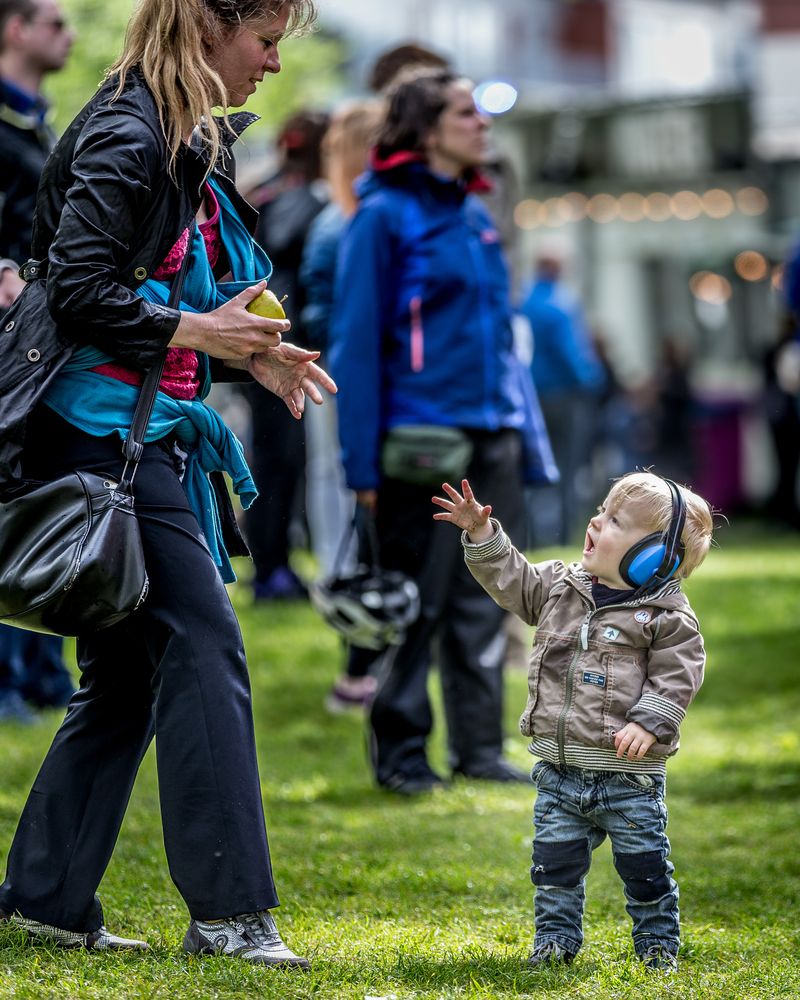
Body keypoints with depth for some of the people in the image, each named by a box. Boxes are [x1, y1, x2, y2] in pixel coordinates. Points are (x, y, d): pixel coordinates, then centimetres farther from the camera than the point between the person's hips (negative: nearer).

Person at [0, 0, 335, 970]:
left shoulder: (189, 141, 17)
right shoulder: (127, 135, -13)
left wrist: (249, 354, 9)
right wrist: (191, 331, -21)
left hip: (153, 432, 10)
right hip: (102, 427, -10)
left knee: (127, 672, 10)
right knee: (202, 646, -11)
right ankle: (227, 909, -9)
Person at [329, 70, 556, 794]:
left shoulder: (475, 215, 14)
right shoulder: (385, 216, -7)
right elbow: (356, 343, -9)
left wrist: (526, 435, 14)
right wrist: (363, 463, -14)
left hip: (492, 438, 7)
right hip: (422, 443, -6)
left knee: (484, 603, 9)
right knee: (416, 604, 0)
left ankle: (481, 747, 16)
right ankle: (400, 753, 10)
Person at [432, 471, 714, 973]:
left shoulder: (667, 616, -9)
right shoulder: (561, 587, 6)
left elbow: (678, 674, -11)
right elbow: (513, 580, 14)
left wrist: (649, 723, -21)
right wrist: (482, 534, 4)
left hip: (628, 775, -5)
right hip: (560, 771, 5)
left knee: (645, 865, 5)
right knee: (556, 859, 9)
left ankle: (659, 943, 20)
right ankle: (556, 939, 22)